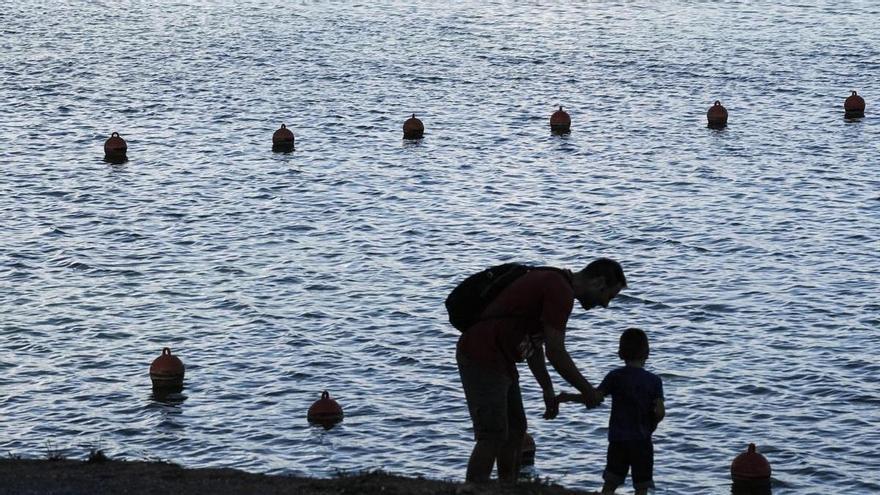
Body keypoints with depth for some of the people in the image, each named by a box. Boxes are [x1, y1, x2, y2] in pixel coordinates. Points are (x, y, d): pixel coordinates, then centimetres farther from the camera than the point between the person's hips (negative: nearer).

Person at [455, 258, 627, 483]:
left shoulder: (553, 283, 15)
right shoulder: (561, 292, -16)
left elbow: (534, 345, 22)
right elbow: (555, 353, -18)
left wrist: (548, 390, 20)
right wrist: (588, 391, -7)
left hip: (499, 361, 11)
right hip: (483, 360, -11)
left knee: (515, 429, 15)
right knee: (493, 436, -11)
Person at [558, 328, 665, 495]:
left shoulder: (615, 376, -3)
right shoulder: (654, 380, -4)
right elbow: (660, 412, -10)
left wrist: (567, 397, 4)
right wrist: (649, 427, 10)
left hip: (618, 439, 1)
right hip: (642, 440, -1)